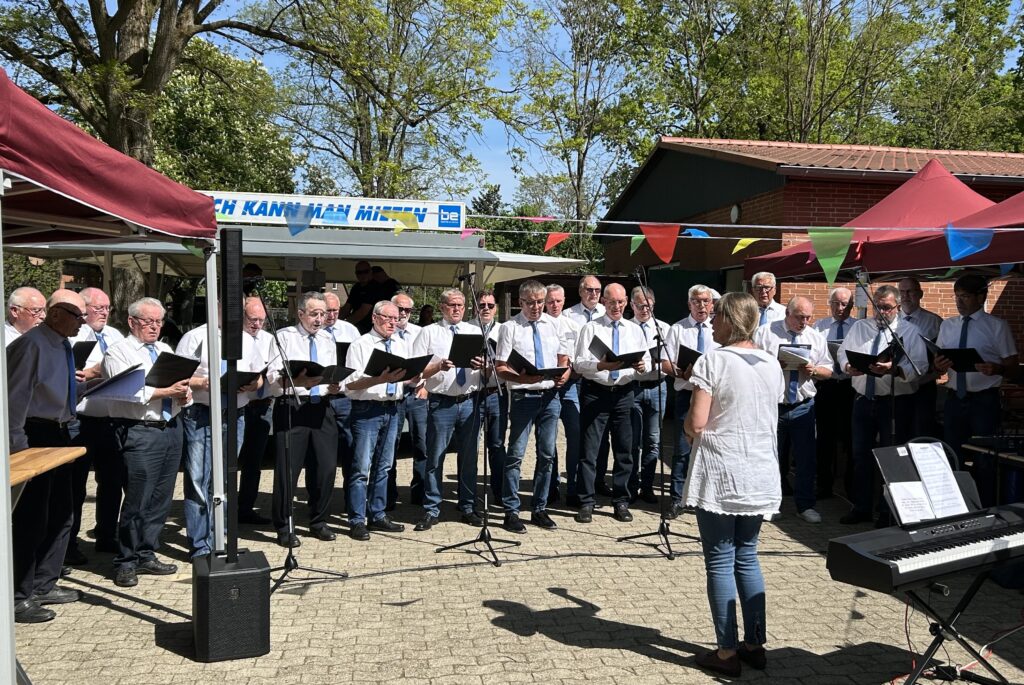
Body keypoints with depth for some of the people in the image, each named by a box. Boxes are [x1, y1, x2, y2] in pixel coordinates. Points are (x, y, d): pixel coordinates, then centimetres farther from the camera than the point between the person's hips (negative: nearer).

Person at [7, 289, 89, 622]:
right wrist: (17, 446, -20)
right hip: (35, 438, -10)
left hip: (58, 435, 10)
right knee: (31, 518, -3)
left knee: (61, 515, 17)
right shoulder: (31, 344, -15)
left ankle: (43, 585, 30)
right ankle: (18, 597, 9)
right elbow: (15, 395, -18)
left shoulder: (62, 346, 12)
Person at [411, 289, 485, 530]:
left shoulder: (475, 332, 13)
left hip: (470, 402, 3)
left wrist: (482, 364, -14)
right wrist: (438, 366, -20)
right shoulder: (429, 333, 3)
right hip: (441, 403, -3)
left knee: (469, 457, 11)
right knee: (435, 458, 1)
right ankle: (431, 511, 11)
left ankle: (468, 508, 22)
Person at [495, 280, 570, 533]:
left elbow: (563, 357, 18)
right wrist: (523, 378, -23)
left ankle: (539, 509, 23)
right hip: (522, 396, -5)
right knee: (515, 455, -2)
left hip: (550, 395, 5)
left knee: (547, 455, 10)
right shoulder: (510, 327, -3)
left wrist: (565, 372, -4)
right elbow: (500, 368, -6)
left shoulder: (552, 324, 10)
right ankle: (511, 512, 9)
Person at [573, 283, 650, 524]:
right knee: (589, 449, -1)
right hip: (595, 392, -3)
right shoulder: (590, 328, 0)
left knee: (624, 450, 9)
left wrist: (642, 366, -15)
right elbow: (580, 363, -8)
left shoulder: (635, 330, 11)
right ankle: (586, 502, 9)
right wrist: (602, 365, -26)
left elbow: (647, 361, 9)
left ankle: (621, 502, 22)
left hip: (625, 393, 3)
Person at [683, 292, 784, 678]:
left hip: (720, 476, -6)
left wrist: (688, 428, 4)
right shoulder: (772, 365, 8)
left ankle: (727, 652, 9)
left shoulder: (714, 361, -12)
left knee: (720, 562, 3)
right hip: (761, 476, 6)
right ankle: (755, 644, 23)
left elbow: (697, 422, -17)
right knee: (747, 558, 16)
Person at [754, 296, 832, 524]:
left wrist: (814, 370, -11)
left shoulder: (816, 338, 10)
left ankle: (805, 505, 16)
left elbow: (828, 370, 11)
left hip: (803, 406, 2)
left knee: (806, 457, 4)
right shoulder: (765, 333, 0)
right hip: (771, 404, -2)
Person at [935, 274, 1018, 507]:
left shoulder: (997, 326, -4)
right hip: (954, 399, 4)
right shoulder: (947, 325, 8)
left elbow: (1012, 364, -6)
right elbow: (939, 362, 8)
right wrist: (939, 365, -15)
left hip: (984, 400, -4)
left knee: (985, 459, 4)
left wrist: (996, 369, -28)